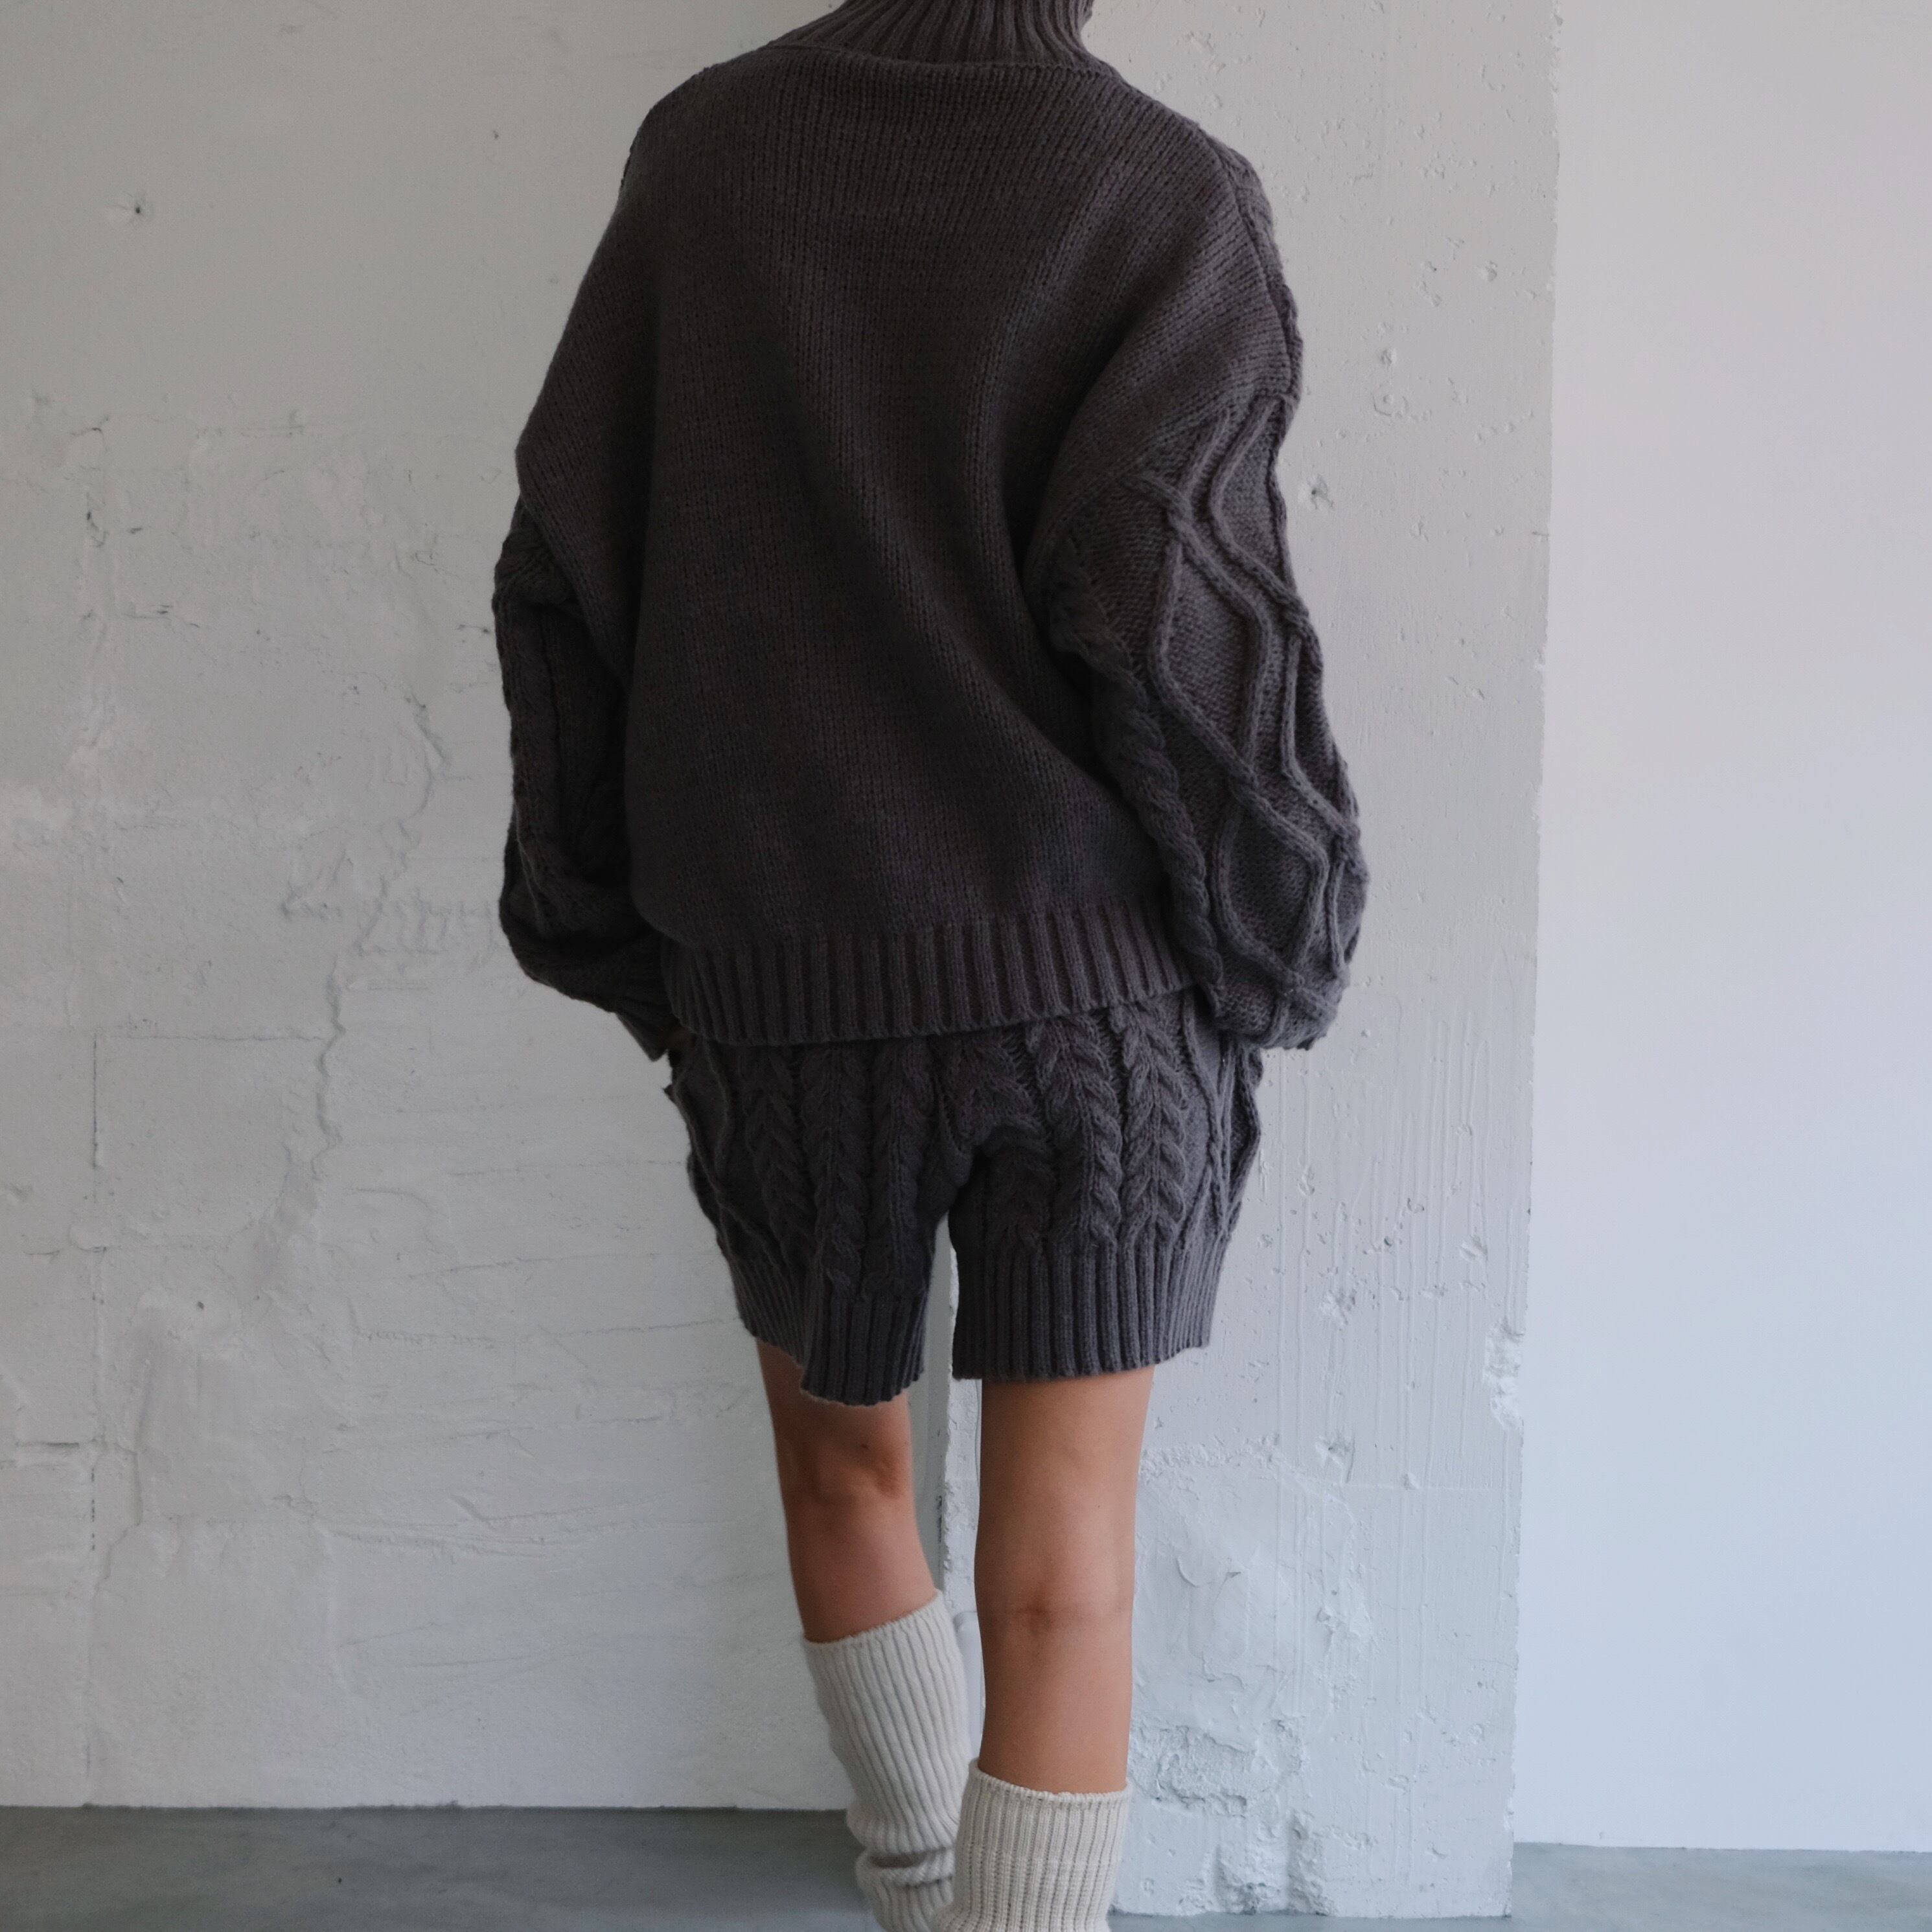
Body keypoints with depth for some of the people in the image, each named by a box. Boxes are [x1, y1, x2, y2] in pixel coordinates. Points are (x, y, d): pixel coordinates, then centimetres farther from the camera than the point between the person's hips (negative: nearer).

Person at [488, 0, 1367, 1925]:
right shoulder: (1170, 197, -6)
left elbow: (564, 571, 1)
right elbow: (1161, 597, -17)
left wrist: (605, 931, 10)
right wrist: (1278, 940, -4)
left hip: (778, 980, 3)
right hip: (1090, 974, -2)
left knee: (841, 1456, 24)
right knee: (1060, 1572, 4)